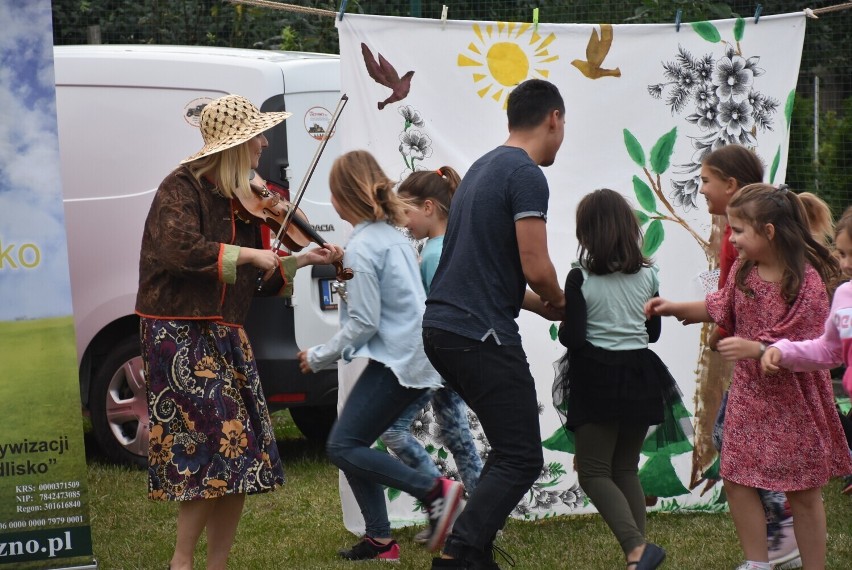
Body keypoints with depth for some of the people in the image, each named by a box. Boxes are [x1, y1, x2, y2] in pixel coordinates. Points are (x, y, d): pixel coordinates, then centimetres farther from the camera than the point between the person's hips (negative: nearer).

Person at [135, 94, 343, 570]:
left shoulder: (243, 201, 13)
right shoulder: (183, 188, -9)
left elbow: (260, 278, 16)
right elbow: (179, 249, -27)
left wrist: (302, 260, 4)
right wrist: (246, 254, -21)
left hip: (227, 336, 8)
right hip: (180, 334, -8)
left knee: (243, 455, 5)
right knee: (217, 441, -14)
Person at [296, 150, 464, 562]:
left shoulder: (361, 247, -14)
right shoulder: (393, 234, 13)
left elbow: (364, 322, -17)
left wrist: (318, 357, -6)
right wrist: (342, 264, 20)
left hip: (395, 363, -9)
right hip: (417, 360, 9)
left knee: (343, 447, -8)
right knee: (353, 446, 12)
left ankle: (434, 490, -13)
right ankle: (380, 540, 11)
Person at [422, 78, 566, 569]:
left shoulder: (483, 168, 18)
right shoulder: (527, 175, -11)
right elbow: (536, 268, -17)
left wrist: (540, 304, 20)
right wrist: (558, 302, 4)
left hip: (444, 326, 10)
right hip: (482, 335, -10)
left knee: (510, 447, 20)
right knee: (522, 460, -5)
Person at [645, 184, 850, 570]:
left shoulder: (806, 281, -21)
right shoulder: (743, 270, -2)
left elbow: (811, 349, -22)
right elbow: (721, 308, 16)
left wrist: (755, 349, -33)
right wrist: (675, 309, 5)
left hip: (792, 401, -6)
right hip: (749, 393, 6)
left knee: (802, 491, 5)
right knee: (736, 478, 6)